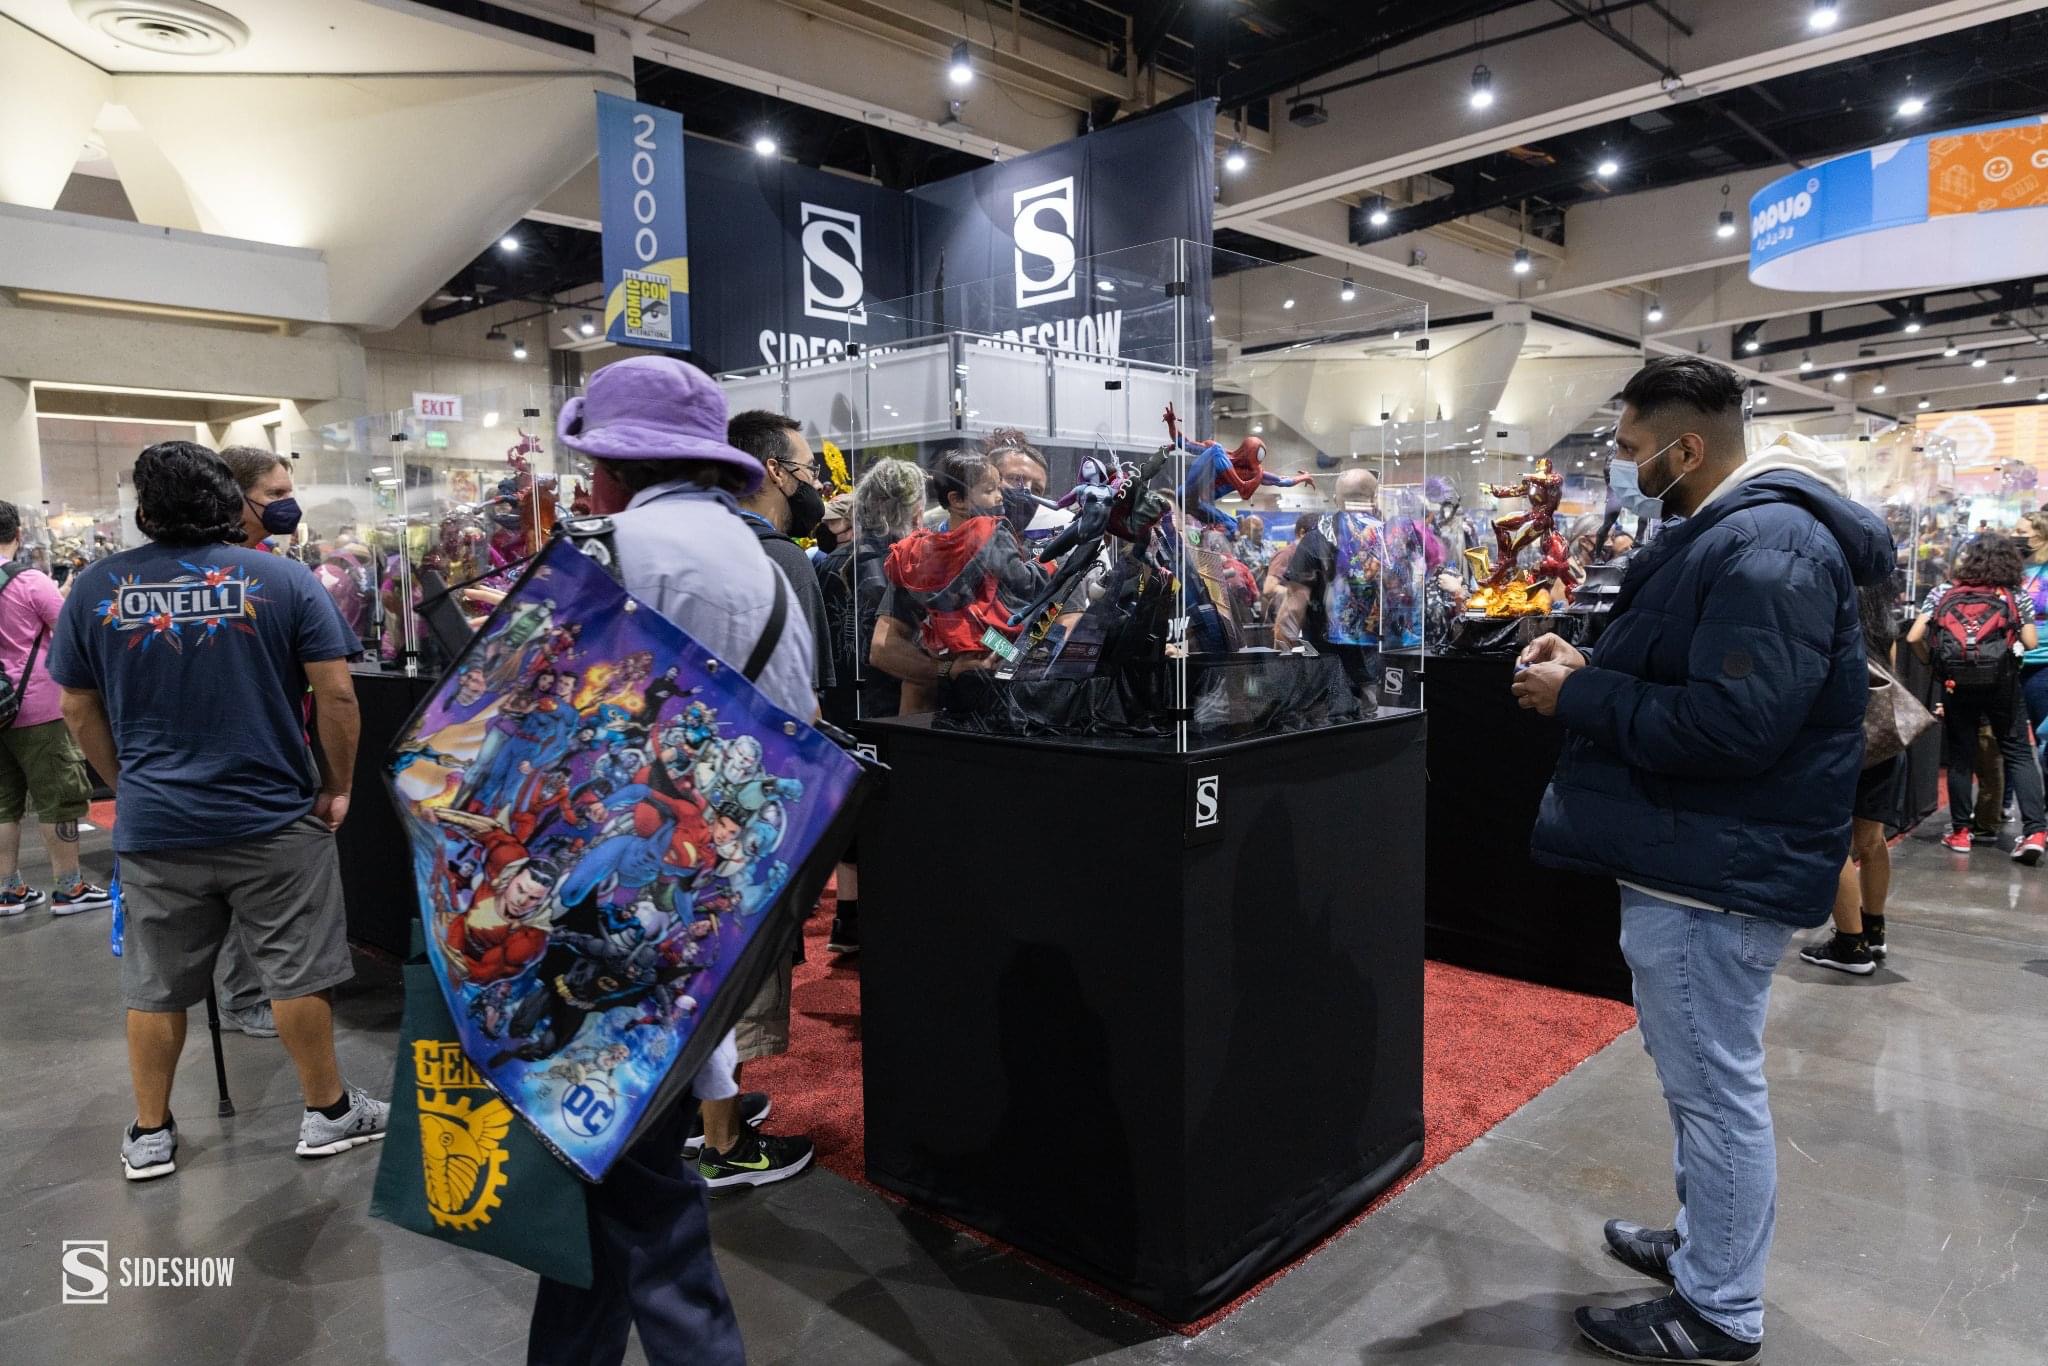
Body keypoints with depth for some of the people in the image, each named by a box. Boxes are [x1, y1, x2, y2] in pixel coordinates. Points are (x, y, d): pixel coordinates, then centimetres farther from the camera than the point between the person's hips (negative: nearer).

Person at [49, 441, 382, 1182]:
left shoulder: (95, 587, 1)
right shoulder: (282, 578, -8)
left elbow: (78, 709, 8)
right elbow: (336, 693, -11)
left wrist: (128, 785, 19)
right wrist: (340, 785, 0)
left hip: (154, 823, 3)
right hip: (274, 816, -2)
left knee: (155, 984, 15)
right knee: (297, 972, 7)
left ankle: (149, 1135, 28)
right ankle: (328, 1111, 19)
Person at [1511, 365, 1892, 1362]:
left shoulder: (1768, 547, -21)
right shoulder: (1726, 532, 14)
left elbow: (1733, 722, -30)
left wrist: (1577, 699, -21)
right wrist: (1590, 666, 3)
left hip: (1717, 868, -11)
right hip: (1693, 854, 11)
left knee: (1714, 1087, 2)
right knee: (1700, 1075, 22)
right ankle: (1705, 1248, 39)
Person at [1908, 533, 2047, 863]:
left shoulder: (1942, 592, 6)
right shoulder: (2016, 596, 7)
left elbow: (1914, 638, -1)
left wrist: (1933, 661, 17)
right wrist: (2012, 637, 23)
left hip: (1956, 683, 0)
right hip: (2002, 682, 0)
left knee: (1960, 756, 7)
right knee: (2018, 752, 6)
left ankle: (1960, 832, 12)